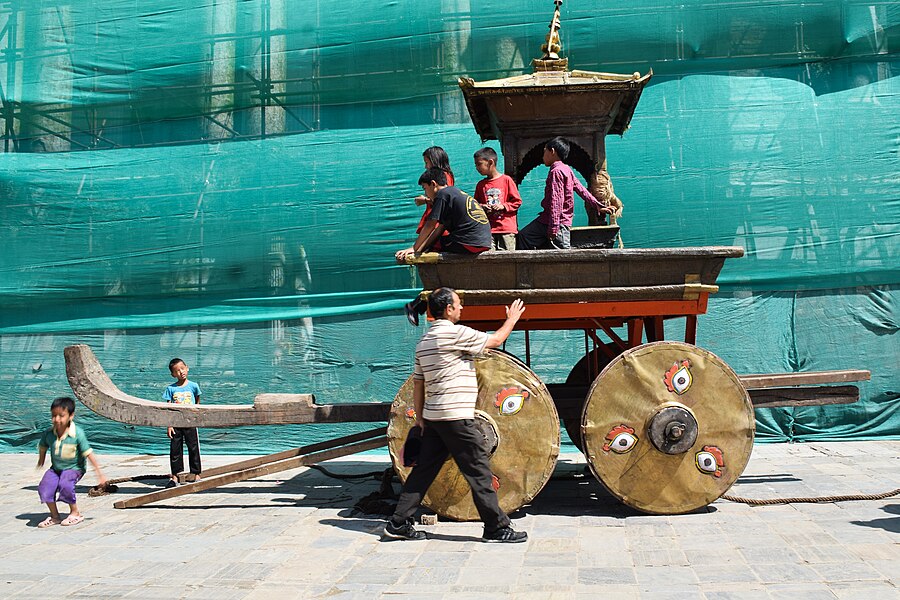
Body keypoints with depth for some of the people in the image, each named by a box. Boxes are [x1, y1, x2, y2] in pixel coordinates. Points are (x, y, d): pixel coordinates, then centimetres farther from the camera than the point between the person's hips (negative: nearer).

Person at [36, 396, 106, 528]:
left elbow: (89, 454, -19)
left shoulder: (78, 434, -22)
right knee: (44, 487, -17)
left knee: (65, 485, -30)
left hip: (74, 468, -4)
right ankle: (54, 516, 5)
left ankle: (75, 513, -6)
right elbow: (42, 447, 13)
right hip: (55, 468, 4)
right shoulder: (49, 434, -10)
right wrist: (41, 461, 31)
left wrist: (99, 473, -17)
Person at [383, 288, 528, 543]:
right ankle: (497, 528, 7)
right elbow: (496, 340, -2)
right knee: (479, 471, 0)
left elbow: (417, 383, 17)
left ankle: (398, 524, 14)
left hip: (433, 417, 9)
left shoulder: (423, 342, 14)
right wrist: (512, 319, 15)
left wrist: (420, 418, 21)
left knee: (423, 470, 12)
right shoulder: (455, 333, -12)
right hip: (456, 417, -8)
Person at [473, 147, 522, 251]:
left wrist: (503, 206, -12)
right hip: (488, 229, 3)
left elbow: (517, 201, 2)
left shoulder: (506, 180, 0)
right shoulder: (481, 185, 13)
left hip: (507, 228, -3)